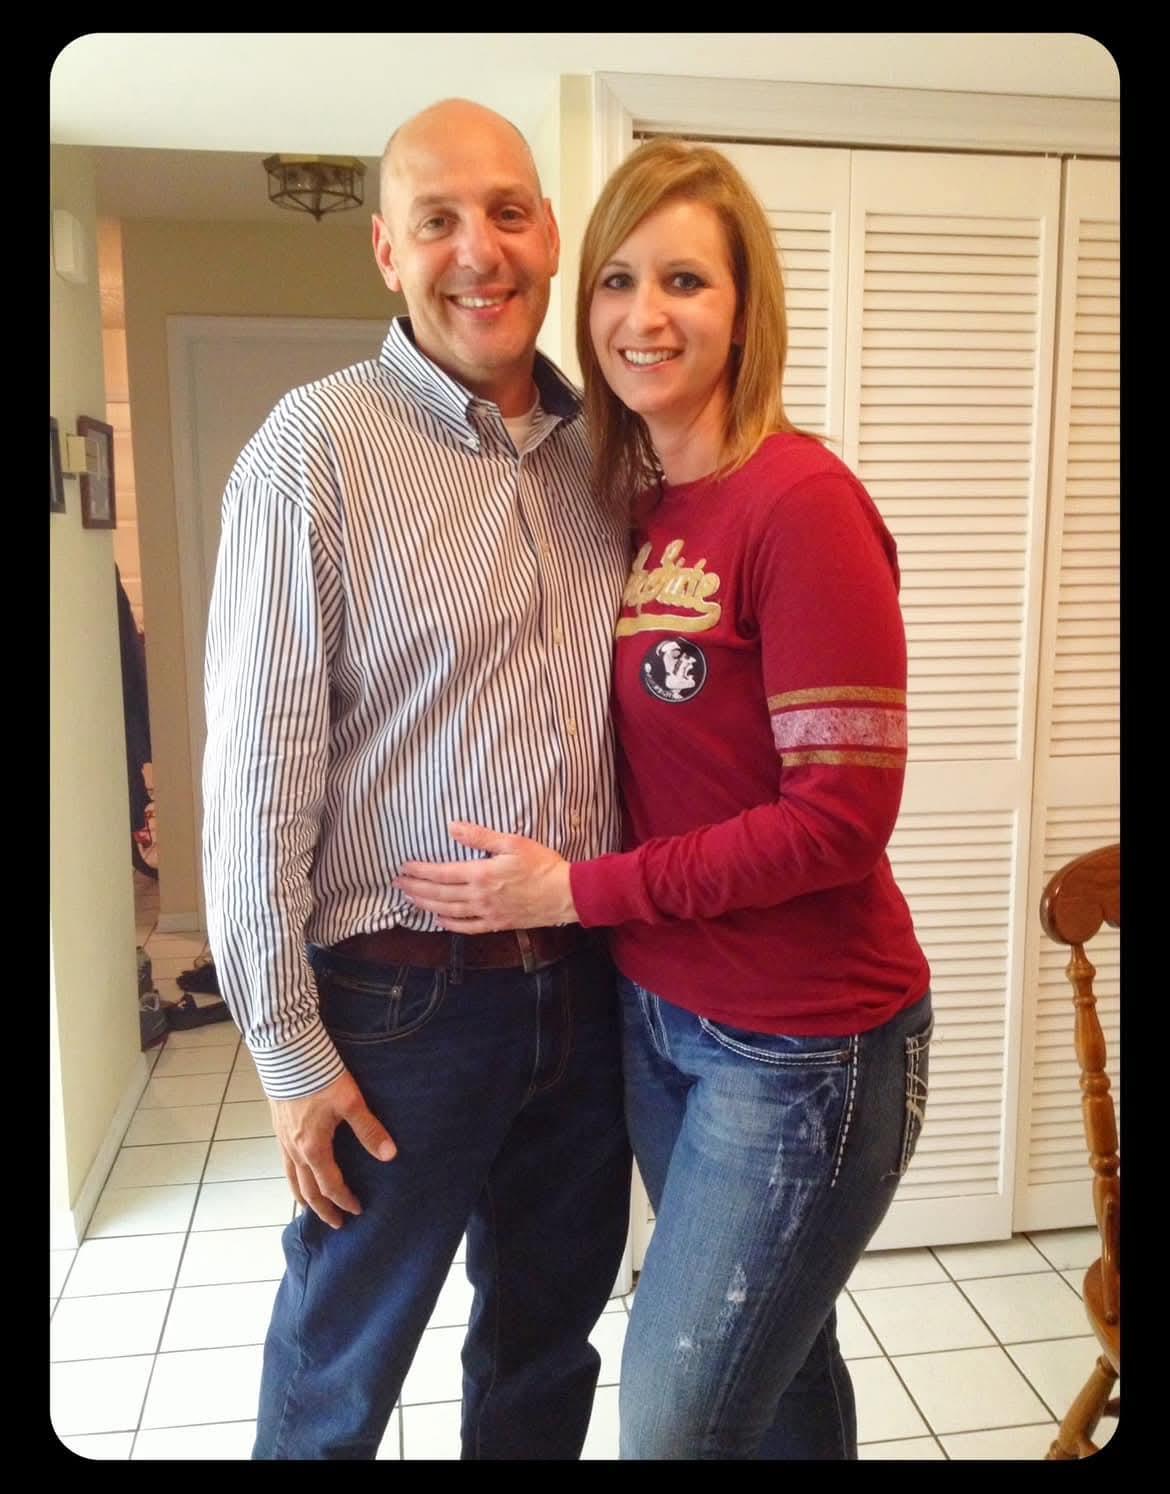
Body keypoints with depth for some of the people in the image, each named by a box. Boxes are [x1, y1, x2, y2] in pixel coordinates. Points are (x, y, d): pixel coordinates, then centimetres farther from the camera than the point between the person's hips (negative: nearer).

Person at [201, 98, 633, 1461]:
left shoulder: (604, 450, 5)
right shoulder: (317, 447, -11)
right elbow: (259, 772, -12)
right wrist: (286, 1044, -10)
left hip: (588, 980, 5)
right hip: (406, 992, -4)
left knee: (549, 1345, 24)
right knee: (339, 1374, 17)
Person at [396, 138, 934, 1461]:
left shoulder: (800, 500, -17)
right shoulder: (630, 506, 4)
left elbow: (843, 814, -19)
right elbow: (654, 777, 7)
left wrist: (579, 890, -16)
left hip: (804, 1049, -6)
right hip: (659, 1017, 6)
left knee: (674, 1421, 7)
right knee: (775, 1367, 23)